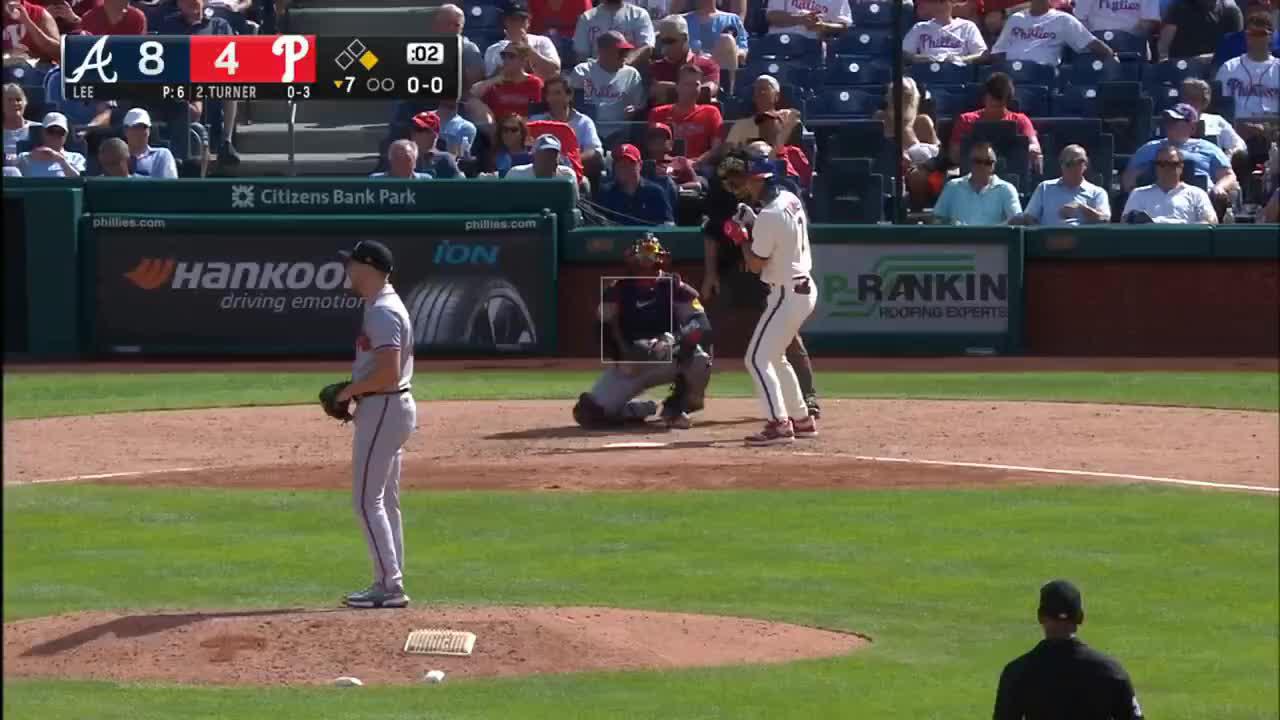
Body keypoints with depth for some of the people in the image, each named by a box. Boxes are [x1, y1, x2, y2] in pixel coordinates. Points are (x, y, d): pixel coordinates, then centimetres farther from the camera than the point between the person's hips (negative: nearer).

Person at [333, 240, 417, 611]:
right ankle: (390, 583, 17)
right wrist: (353, 390, 12)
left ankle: (390, 585, -11)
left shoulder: (383, 312, -19)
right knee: (385, 500, 13)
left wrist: (351, 389, -13)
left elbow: (390, 372, -26)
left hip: (382, 409, -11)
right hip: (391, 407, 11)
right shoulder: (381, 306, 15)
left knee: (367, 500, -9)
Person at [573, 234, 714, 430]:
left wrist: (675, 340, -37)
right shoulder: (618, 290, -1)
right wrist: (622, 357, -23)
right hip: (629, 362, 1)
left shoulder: (674, 287, -6)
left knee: (698, 359, -35)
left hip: (669, 360, -1)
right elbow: (605, 330, -6)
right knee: (589, 412, -19)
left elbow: (701, 326, -17)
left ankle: (676, 407, -7)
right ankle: (639, 409, 10)